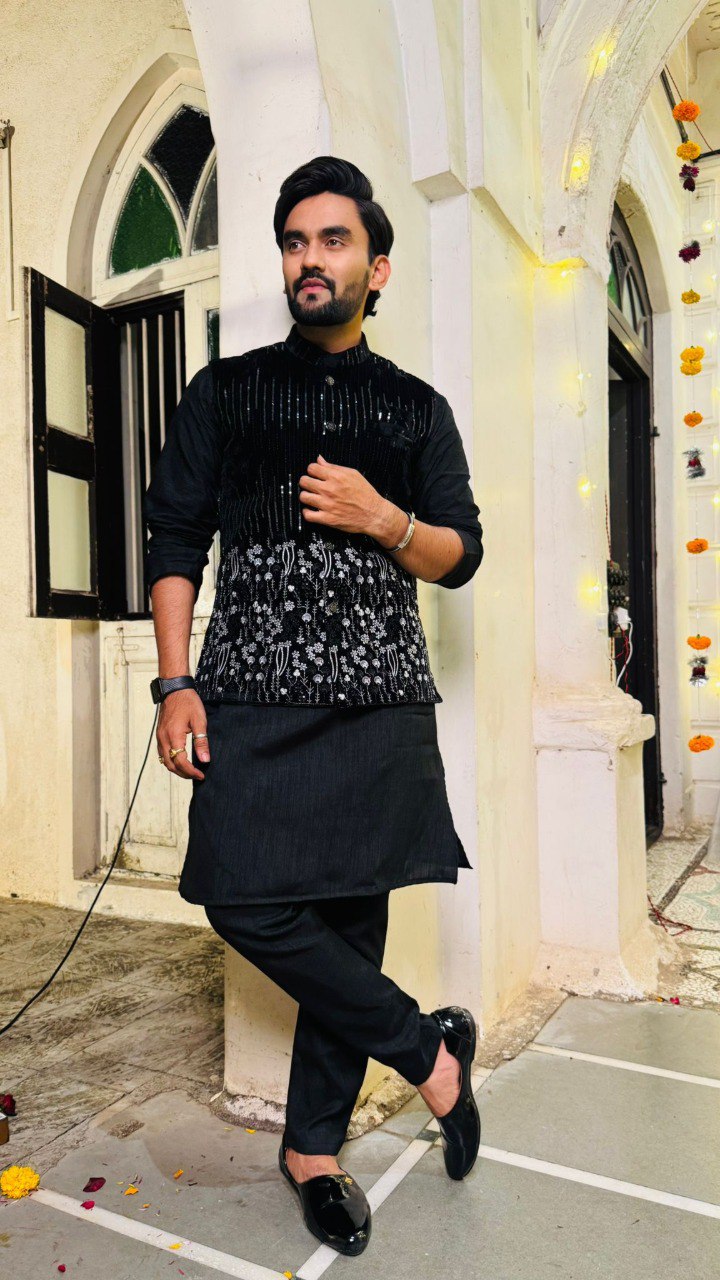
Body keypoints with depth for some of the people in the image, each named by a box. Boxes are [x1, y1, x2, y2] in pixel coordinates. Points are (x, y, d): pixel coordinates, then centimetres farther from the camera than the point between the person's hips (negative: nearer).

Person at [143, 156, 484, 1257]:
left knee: (353, 912, 3)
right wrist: (175, 684, -5)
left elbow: (462, 556, 11)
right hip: (253, 690, 0)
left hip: (379, 694, 1)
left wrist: (384, 520, -10)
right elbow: (174, 541, 6)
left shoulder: (418, 409, 14)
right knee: (248, 901, -11)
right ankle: (428, 1048, 13)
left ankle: (312, 1146, 25)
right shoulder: (224, 392, 12)